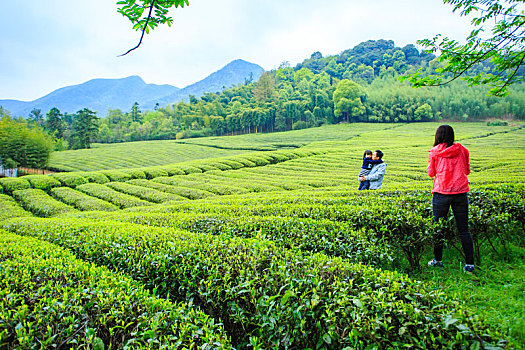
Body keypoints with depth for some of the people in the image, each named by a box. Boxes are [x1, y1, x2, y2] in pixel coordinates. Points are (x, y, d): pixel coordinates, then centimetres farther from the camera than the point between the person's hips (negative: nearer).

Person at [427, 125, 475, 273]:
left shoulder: (434, 152, -1)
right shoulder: (462, 149, 6)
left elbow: (431, 173, 6)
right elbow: (467, 170, 15)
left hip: (441, 192, -2)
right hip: (461, 193, 2)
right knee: (463, 229, 8)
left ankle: (438, 260, 19)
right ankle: (469, 264, 8)